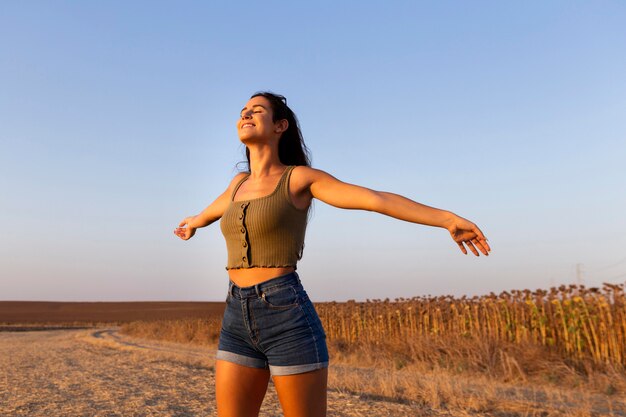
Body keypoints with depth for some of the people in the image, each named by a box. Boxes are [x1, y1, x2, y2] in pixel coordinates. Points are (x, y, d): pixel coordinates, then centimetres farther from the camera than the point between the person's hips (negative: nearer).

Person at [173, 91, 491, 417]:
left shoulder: (300, 177, 0)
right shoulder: (240, 182, 18)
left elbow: (378, 199, -8)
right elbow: (211, 211, 42)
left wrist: (448, 219, -18)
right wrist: (193, 223, 63)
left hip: (288, 321, -6)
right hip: (239, 321, 6)